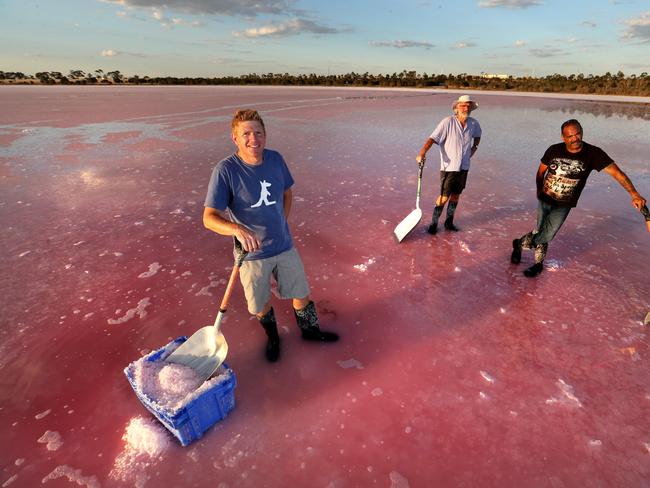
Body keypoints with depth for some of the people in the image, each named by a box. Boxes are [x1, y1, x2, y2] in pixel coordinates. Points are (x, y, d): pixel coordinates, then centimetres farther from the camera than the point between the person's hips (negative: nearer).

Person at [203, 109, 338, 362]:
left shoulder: (275, 159, -6)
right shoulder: (225, 170, -20)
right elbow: (209, 218, -23)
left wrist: (281, 224, 5)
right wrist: (238, 230, -41)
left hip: (285, 247, 4)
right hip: (252, 253, -3)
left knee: (301, 294, 18)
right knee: (260, 306, 15)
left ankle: (310, 329, 47)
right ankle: (272, 336, 48)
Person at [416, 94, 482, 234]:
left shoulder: (474, 124, 2)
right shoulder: (448, 122, -16)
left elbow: (477, 135, 26)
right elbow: (432, 138, -26)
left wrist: (474, 148, 14)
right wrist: (422, 153, -40)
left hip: (464, 166, 6)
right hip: (449, 166, -6)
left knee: (456, 195, 13)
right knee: (444, 197, -4)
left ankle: (449, 222, 27)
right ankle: (434, 223, 11)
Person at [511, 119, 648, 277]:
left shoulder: (593, 153, -14)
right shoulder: (554, 150, -9)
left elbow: (616, 171, -20)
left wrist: (634, 194, -28)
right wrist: (539, 190, 4)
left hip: (564, 205, -1)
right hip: (544, 200, 1)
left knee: (545, 235, -7)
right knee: (541, 231, 5)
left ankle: (519, 244, 19)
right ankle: (539, 263, 26)